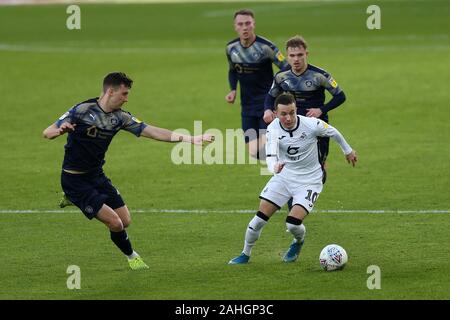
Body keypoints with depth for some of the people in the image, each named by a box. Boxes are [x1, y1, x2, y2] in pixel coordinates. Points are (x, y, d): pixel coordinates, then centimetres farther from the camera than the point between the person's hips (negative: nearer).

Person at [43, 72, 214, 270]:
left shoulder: (120, 117, 1)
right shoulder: (82, 110, -17)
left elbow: (152, 132, -1)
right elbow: (47, 133, -15)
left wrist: (190, 139, -8)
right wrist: (60, 130, -40)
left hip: (97, 176, 7)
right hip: (75, 180, -7)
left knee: (125, 221, 6)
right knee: (115, 223, -13)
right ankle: (131, 257, 17)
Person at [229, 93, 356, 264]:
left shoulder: (311, 125, -23)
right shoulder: (273, 128, -16)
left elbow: (333, 132, -3)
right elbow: (271, 155, -28)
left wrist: (348, 151, 15)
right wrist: (274, 166, -53)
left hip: (309, 181, -3)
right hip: (284, 177, 3)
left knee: (293, 223, -18)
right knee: (260, 218, -4)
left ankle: (298, 243, 19)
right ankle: (245, 254, 18)